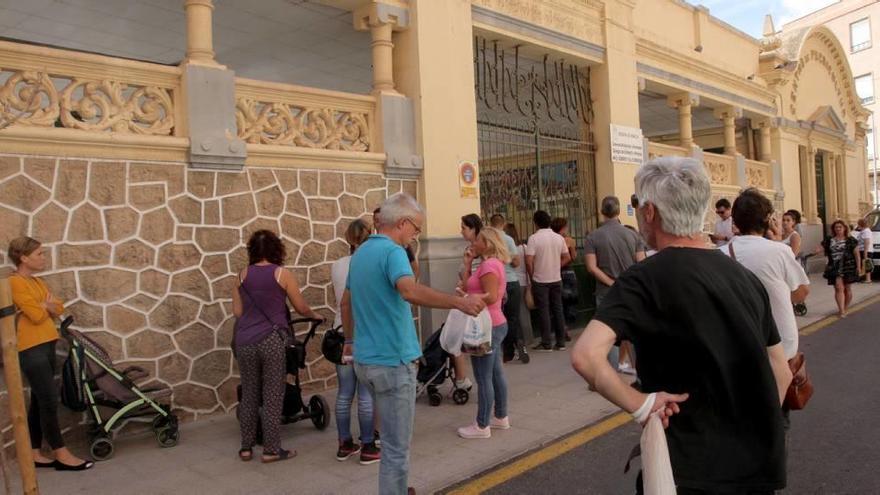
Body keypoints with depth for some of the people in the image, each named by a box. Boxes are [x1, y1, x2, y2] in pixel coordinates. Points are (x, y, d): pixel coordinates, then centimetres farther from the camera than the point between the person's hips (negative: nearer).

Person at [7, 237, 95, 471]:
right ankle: (61, 455, 0)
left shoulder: (37, 282, 15)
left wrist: (45, 306, -8)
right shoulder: (15, 283, -13)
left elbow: (58, 308, 11)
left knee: (39, 401, 12)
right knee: (49, 400, -6)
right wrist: (46, 306, 1)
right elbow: (37, 316, -18)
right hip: (31, 349, -9)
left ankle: (35, 454, 20)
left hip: (46, 345, 9)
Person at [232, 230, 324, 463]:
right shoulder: (282, 274, -2)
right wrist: (316, 316, 23)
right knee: (272, 397, 4)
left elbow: (237, 311, 6)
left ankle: (246, 447, 21)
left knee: (249, 395, 14)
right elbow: (301, 308, 3)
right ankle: (271, 450, 9)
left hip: (245, 341, 4)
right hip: (271, 340, -3)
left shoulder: (243, 275, 6)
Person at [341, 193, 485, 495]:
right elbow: (410, 291, -37)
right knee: (396, 448, 1)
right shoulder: (392, 251, -17)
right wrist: (458, 302, -43)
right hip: (392, 361, -10)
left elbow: (346, 302, 22)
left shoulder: (361, 252, 12)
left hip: (367, 359, 10)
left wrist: (350, 340, 34)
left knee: (392, 439, 25)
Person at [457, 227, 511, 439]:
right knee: (495, 374, 16)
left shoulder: (489, 265, -16)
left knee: (483, 378, -4)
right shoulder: (494, 264, 16)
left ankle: (482, 426, 4)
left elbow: (491, 297, -24)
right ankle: (501, 417, 26)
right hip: (495, 325, 11)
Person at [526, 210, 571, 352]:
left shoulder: (534, 238, -13)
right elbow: (567, 257, 7)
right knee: (558, 310, 11)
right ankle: (561, 342, 15)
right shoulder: (559, 238, 3)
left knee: (544, 311, 2)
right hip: (556, 279, 4)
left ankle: (546, 344, 7)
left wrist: (532, 276, -2)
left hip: (540, 281, -4)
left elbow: (529, 261, -16)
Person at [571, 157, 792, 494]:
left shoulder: (644, 279, -16)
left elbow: (586, 355, -31)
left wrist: (640, 404, -19)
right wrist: (755, 435, 17)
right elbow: (781, 373, 11)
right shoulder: (745, 277, 4)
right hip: (760, 465, 6)